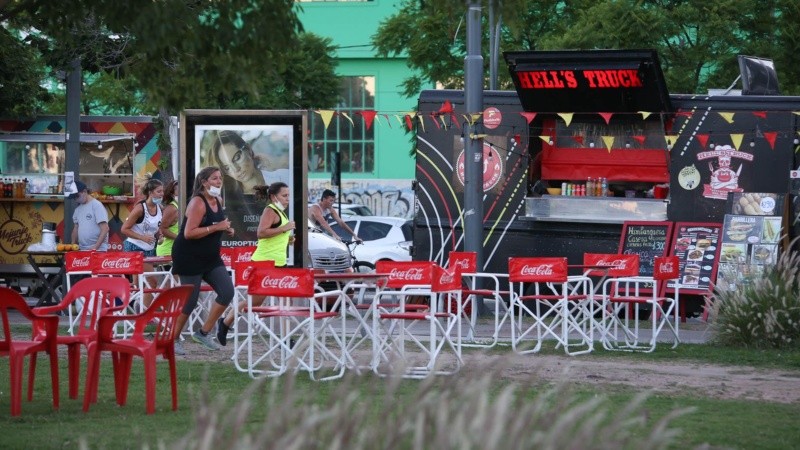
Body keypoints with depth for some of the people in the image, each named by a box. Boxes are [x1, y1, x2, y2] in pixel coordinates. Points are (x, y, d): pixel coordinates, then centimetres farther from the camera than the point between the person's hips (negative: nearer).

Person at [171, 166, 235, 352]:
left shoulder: (219, 202, 8)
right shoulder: (197, 203, -17)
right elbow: (189, 233, -25)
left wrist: (227, 230, 6)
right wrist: (216, 227, -25)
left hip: (211, 258, 8)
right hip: (190, 258, -8)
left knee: (227, 292, -3)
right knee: (189, 301, -4)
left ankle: (204, 333, 8)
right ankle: (172, 339, 12)